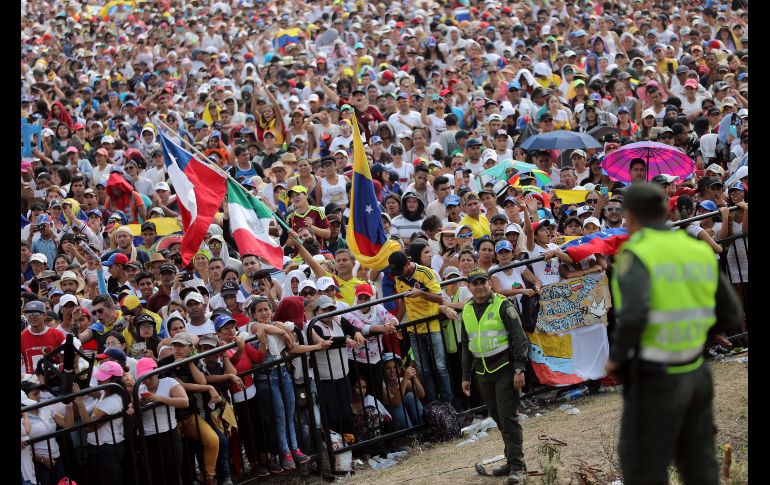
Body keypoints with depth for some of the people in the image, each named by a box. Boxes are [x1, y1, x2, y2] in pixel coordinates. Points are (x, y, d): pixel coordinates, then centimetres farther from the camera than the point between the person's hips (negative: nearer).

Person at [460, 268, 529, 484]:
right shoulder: (467, 311, 10)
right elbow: (466, 346, 19)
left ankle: (516, 466, -8)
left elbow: (519, 338, -10)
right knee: (498, 418, 11)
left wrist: (519, 369, -16)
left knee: (508, 417, -10)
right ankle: (513, 461, 21)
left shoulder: (503, 306, -8)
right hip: (483, 373, 6)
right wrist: (466, 377, 17)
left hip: (504, 369, -6)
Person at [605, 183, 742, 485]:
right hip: (693, 373, 6)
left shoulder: (636, 255, -17)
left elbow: (633, 315, -33)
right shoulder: (698, 251, 4)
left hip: (654, 380, -6)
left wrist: (616, 357, -14)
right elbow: (730, 316, 7)